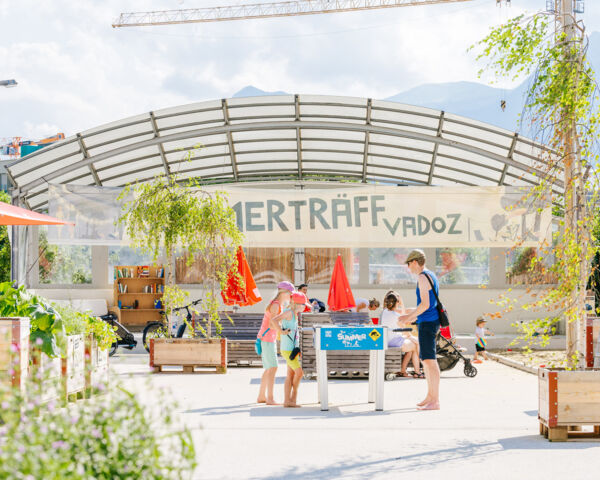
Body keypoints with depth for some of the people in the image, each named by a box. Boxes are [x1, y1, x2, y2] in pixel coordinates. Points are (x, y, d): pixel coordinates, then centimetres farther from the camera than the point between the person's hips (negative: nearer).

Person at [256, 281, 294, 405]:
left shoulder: (280, 305, 14)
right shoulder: (275, 305, -16)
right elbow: (271, 324, -23)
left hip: (270, 339, 10)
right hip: (266, 339, -10)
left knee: (269, 369, 13)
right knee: (273, 368, -12)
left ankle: (261, 396, 18)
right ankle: (270, 398, -15)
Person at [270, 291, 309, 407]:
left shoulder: (294, 314, 13)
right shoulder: (288, 312, -14)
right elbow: (273, 320, -29)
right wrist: (282, 332, -22)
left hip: (293, 348, 9)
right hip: (288, 349, -9)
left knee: (291, 375, 7)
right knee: (299, 372, -9)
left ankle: (287, 401, 9)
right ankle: (293, 397, 6)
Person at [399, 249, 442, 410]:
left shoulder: (423, 277, -13)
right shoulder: (431, 276, 18)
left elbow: (425, 304, -20)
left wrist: (409, 317, -11)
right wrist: (413, 317, 23)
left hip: (427, 323, -10)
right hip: (430, 321, 10)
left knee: (430, 360, -11)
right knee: (426, 360, 16)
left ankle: (435, 401, -13)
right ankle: (430, 396, 24)